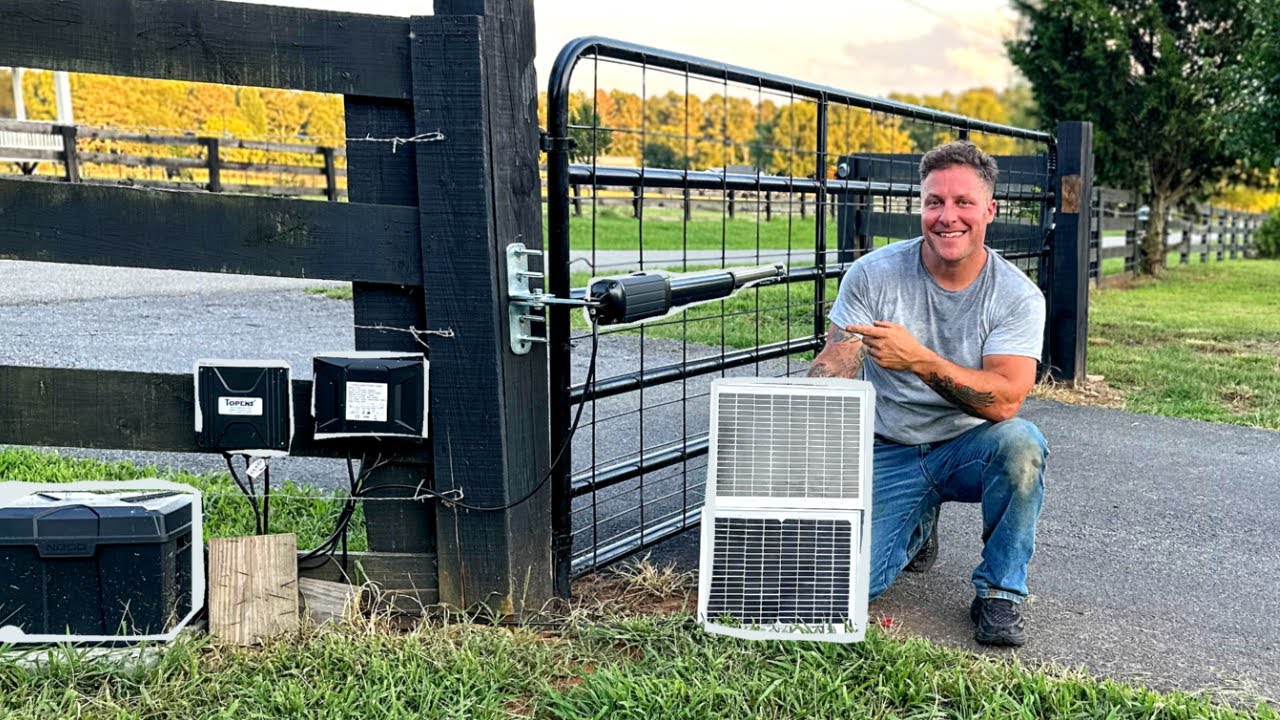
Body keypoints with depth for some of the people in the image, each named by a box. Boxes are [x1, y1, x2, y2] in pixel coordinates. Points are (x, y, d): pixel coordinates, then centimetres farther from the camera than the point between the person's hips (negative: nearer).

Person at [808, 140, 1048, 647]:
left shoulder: (1018, 296, -12)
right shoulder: (873, 275, -9)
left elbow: (1005, 400, -24)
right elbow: (833, 368, -11)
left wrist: (918, 359, -38)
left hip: (969, 448, 0)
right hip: (888, 454, 1)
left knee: (1020, 443, -35)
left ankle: (999, 591, -10)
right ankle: (918, 526, 20)